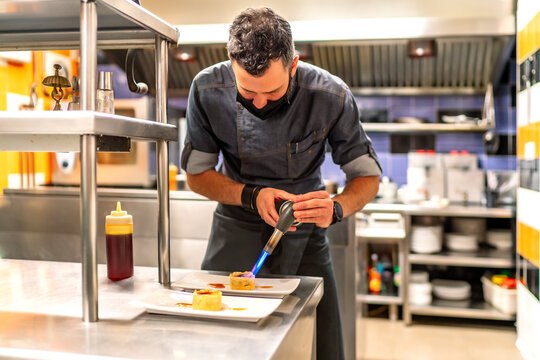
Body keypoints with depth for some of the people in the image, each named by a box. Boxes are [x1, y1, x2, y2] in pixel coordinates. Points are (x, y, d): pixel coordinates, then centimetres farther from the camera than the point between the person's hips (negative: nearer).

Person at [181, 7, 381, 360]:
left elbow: (368, 177, -9)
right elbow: (197, 173, -6)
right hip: (236, 230, 1)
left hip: (303, 237, 0)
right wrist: (252, 195, -24)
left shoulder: (332, 96, -21)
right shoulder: (207, 89, -17)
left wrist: (336, 208, -31)